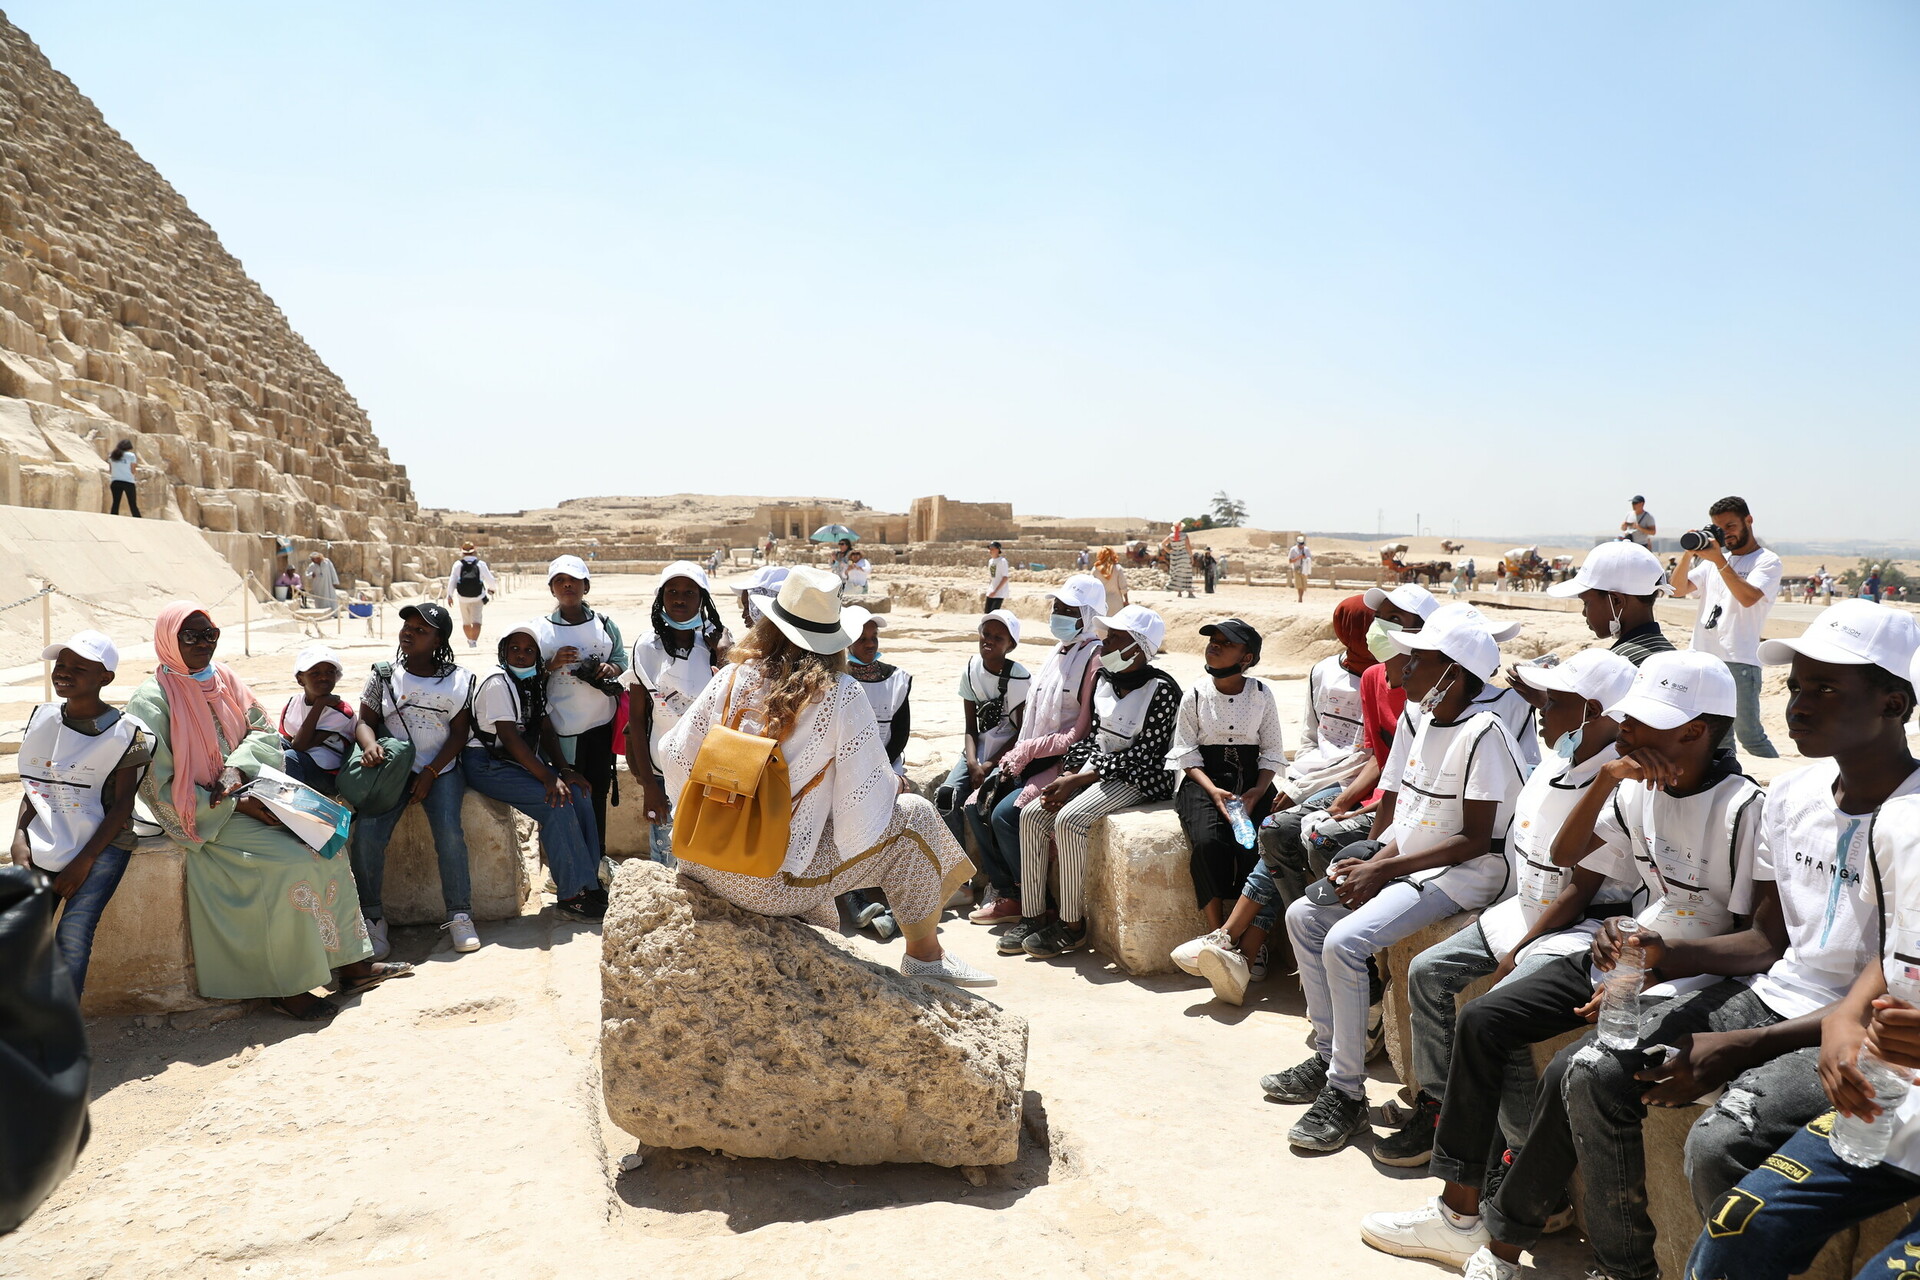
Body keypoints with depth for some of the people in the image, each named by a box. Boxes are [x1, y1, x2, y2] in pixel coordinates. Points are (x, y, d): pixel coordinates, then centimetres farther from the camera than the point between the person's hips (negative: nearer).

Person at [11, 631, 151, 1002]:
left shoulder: (124, 732, -6)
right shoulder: (42, 718, 8)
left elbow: (122, 805, -7)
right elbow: (31, 788, 13)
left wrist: (83, 861, -13)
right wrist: (19, 838, -2)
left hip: (103, 843, -4)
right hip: (44, 842, 4)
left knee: (73, 932, -20)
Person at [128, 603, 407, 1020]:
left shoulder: (224, 679, 8)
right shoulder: (152, 701, -10)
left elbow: (263, 730, 7)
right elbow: (157, 787, -14)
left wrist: (236, 770, -15)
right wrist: (236, 805, -18)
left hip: (248, 794, 6)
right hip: (205, 815, -6)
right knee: (289, 863, -24)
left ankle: (352, 962, -5)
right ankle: (287, 989, -14)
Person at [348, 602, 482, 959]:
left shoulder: (458, 680, 5)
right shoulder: (384, 677, 9)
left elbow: (459, 733, 2)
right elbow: (365, 721, 6)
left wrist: (431, 773, -10)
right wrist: (370, 745, -19)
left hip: (441, 769, -1)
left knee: (449, 832, -26)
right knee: (366, 833, -21)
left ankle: (460, 916, -12)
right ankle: (372, 919, -5)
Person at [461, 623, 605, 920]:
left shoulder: (534, 684, 11)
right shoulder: (498, 683, -16)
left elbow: (546, 731, 8)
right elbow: (510, 738, -24)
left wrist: (563, 770, -7)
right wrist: (549, 778, -27)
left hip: (523, 760, 8)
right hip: (487, 764, -8)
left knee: (579, 793, -10)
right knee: (557, 803, -25)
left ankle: (589, 883, -6)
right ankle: (570, 895, -20)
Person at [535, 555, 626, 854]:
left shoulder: (604, 624, 5)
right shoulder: (541, 629, -1)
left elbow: (621, 659, 12)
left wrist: (611, 668, -9)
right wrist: (552, 665, -17)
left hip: (601, 722, 2)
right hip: (564, 725, -2)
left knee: (598, 789, 11)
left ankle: (597, 855, 24)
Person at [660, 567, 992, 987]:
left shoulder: (733, 678, 0)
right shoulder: (840, 693, -11)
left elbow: (674, 756, 5)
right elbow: (864, 796, -10)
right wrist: (893, 786, 14)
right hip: (771, 885, -6)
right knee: (913, 815, 9)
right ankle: (924, 952, 18)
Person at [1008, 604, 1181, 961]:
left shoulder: (1161, 689, -16)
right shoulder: (1103, 680, 8)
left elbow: (1141, 755, -18)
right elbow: (1091, 738, 11)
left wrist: (1077, 780, -19)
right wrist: (1065, 777, -6)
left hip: (1137, 779, -8)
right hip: (1094, 770, 8)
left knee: (1069, 819, -28)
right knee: (1032, 814, -8)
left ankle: (1073, 925, -15)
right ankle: (1033, 916, -1)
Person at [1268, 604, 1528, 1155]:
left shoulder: (1482, 733, -19)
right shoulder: (1421, 719, 7)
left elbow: (1474, 841, -20)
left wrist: (1383, 869, -19)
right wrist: (1373, 858, -6)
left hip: (1459, 873, -9)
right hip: (1403, 857, 10)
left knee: (1344, 942, -25)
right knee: (1303, 915, 5)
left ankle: (1346, 1093, -11)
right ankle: (1328, 1056, 15)